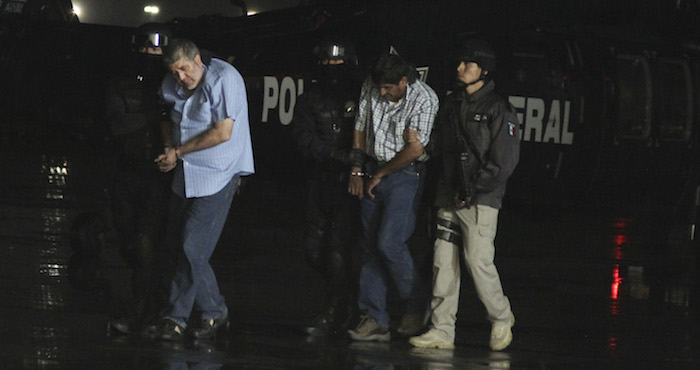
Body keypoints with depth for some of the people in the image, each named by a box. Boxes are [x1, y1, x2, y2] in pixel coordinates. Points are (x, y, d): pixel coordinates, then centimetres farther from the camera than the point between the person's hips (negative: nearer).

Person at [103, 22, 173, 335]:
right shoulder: (119, 85, 3)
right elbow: (117, 124, -14)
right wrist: (156, 114, -20)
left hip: (160, 177, -3)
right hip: (127, 173, 3)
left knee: (147, 242, -14)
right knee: (129, 245, 11)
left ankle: (140, 315, -10)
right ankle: (159, 296, 33)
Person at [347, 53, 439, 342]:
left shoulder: (424, 99, -15)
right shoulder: (370, 88, 2)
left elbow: (415, 148, -18)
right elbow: (360, 129, 13)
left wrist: (379, 175, -10)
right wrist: (357, 171, 9)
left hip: (404, 174, -6)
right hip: (373, 173, 6)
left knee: (389, 243, -16)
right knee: (371, 247, 2)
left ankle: (417, 305, 3)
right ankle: (374, 320, 3)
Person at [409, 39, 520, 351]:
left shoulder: (498, 109, -6)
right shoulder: (451, 105, 15)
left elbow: (504, 161, -10)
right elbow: (439, 147, 19)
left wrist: (472, 190, -12)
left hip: (481, 199, -6)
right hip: (450, 198, 6)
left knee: (478, 260, -11)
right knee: (443, 263, 2)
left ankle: (501, 318, 10)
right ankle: (442, 331, 4)